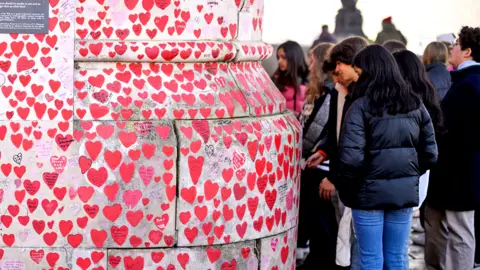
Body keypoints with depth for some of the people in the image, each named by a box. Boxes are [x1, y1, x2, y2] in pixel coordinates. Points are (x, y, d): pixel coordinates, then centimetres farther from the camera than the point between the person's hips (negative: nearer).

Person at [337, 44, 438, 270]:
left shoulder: (362, 106, -12)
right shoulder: (415, 104, 4)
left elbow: (351, 156, -19)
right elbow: (430, 153, 7)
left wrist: (343, 186, -3)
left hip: (369, 191, -4)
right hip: (405, 191, 5)